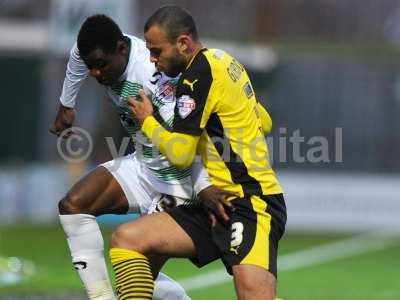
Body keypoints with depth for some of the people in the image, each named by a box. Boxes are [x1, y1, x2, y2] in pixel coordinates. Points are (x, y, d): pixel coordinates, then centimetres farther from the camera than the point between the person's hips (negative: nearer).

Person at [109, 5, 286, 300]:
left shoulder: (199, 73, -13)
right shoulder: (221, 60, 15)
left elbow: (180, 154, -12)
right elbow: (263, 122, 28)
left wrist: (147, 121, 5)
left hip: (251, 206, -10)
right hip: (218, 207, 10)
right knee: (126, 238, -3)